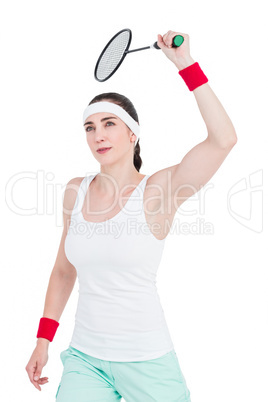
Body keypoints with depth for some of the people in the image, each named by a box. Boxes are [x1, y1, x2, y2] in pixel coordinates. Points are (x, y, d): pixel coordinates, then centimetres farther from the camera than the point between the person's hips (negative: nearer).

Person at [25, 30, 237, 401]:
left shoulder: (155, 191, -11)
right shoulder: (75, 192, 2)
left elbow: (223, 139, -26)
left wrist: (186, 64, -22)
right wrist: (44, 339, 10)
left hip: (146, 362, -3)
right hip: (84, 357, 4)